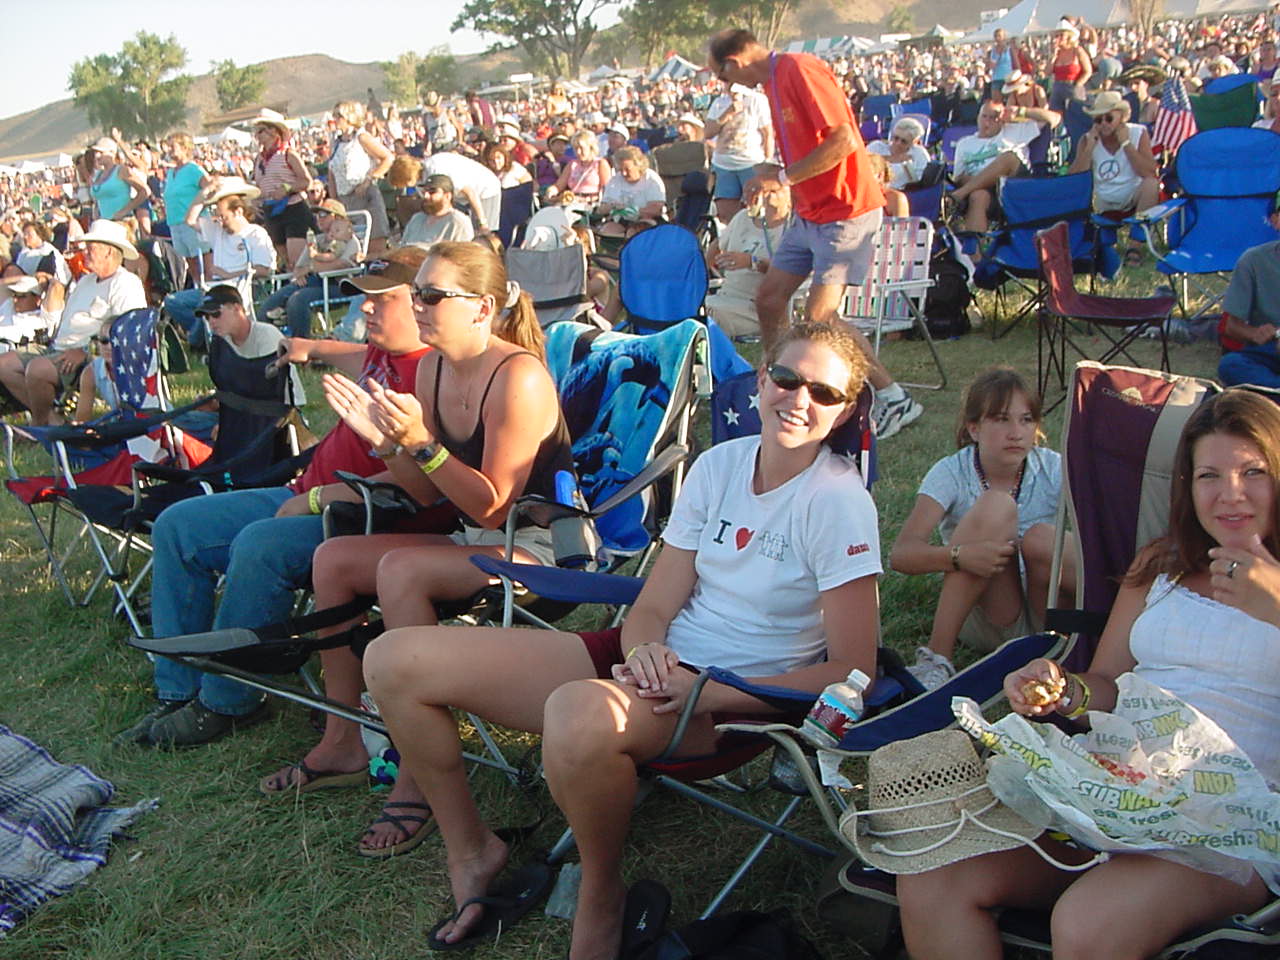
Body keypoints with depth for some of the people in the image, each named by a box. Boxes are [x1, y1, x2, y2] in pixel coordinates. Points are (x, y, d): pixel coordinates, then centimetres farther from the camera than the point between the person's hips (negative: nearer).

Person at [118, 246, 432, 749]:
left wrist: (321, 497, -23)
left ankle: (226, 703, -13)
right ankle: (178, 691, 4)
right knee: (177, 525, 6)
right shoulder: (381, 356, 11)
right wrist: (311, 348, 55)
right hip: (307, 496, 11)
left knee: (259, 546, -35)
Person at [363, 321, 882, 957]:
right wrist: (643, 650, -19)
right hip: (664, 664, 6)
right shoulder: (720, 463, 4)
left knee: (580, 712, -43)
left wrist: (708, 691, -20)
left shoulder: (838, 501, -12)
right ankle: (471, 851, 16)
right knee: (394, 661, -2)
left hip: (737, 700, -6)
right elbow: (654, 605, 5)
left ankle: (601, 902, -12)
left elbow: (852, 671, -15)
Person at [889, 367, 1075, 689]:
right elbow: (900, 554, -23)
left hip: (1049, 619, 1)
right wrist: (959, 555, -41)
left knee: (1040, 538, -30)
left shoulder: (1053, 470, -6)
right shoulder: (951, 473, -11)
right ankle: (938, 657, -26)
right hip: (985, 623, 0)